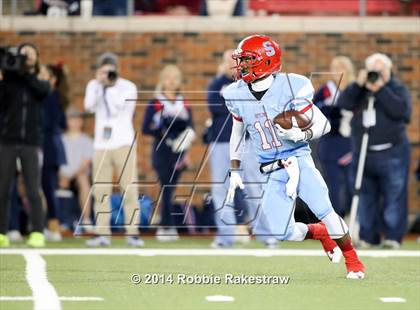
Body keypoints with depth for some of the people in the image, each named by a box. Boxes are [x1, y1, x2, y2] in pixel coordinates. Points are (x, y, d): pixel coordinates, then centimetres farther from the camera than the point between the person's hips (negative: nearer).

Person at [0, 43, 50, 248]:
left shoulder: (39, 82, 11)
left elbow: (42, 91, -12)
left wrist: (25, 72, -13)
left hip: (31, 143, 0)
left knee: (33, 191, -6)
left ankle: (37, 233, -6)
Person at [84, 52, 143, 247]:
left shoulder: (128, 87, -1)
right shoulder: (94, 86, 9)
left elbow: (120, 106, -15)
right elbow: (89, 106, -7)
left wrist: (112, 85, -16)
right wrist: (99, 83, -12)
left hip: (123, 143, -3)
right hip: (101, 145, 3)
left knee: (129, 189, -7)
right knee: (101, 191, 0)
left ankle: (132, 233, -6)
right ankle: (102, 234, 2)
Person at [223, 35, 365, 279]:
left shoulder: (289, 88, -13)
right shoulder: (238, 95, 3)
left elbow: (323, 124, -9)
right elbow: (237, 133, 20)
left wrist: (301, 134, -28)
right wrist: (235, 171, 20)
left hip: (299, 160, -5)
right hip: (274, 172, 5)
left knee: (324, 210, -22)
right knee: (282, 232, -6)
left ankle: (352, 259, 0)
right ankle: (323, 234, 25)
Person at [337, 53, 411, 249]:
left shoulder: (397, 89, 3)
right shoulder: (360, 90, 12)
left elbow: (400, 110, -16)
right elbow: (343, 104, -4)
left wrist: (380, 90, -16)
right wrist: (358, 85, -12)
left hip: (392, 153, -3)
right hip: (363, 152, 3)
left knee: (393, 196, -6)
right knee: (366, 196, 5)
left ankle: (393, 238, -5)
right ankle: (367, 237, 11)